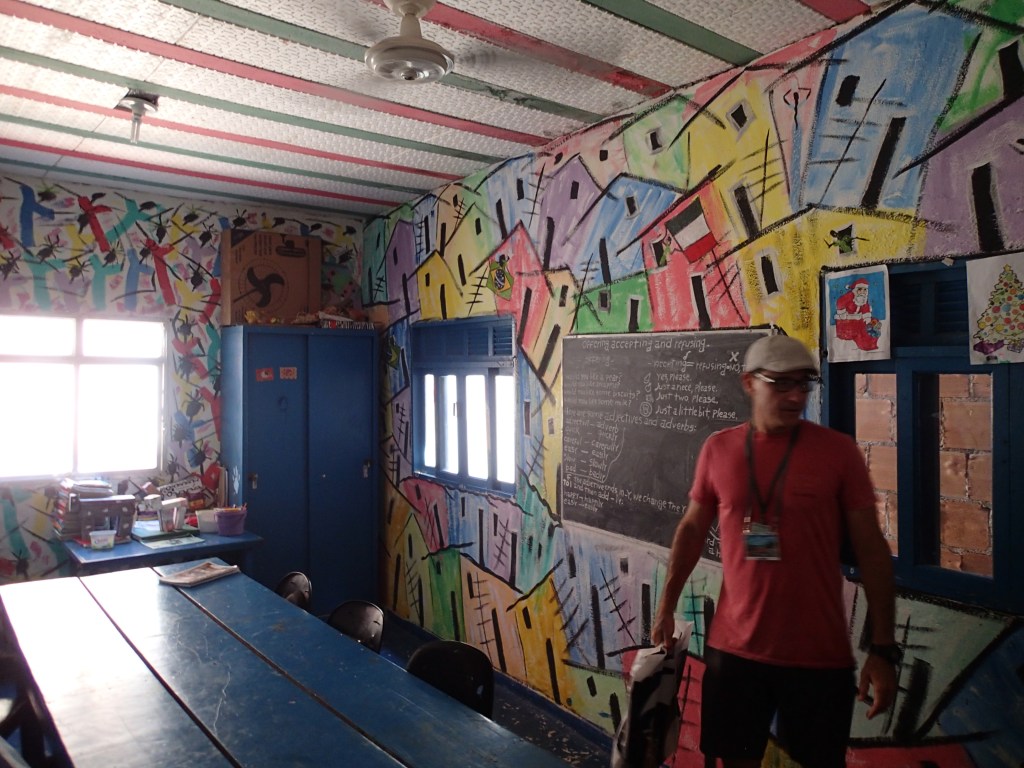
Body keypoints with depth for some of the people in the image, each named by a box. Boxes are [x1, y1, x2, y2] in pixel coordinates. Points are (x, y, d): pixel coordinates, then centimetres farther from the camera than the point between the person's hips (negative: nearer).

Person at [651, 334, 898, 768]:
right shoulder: (718, 449, -1)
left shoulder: (838, 450, -6)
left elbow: (871, 549, -4)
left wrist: (883, 649, -7)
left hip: (819, 654, -1)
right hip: (733, 647, 2)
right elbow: (692, 528, 9)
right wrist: (666, 607, 7)